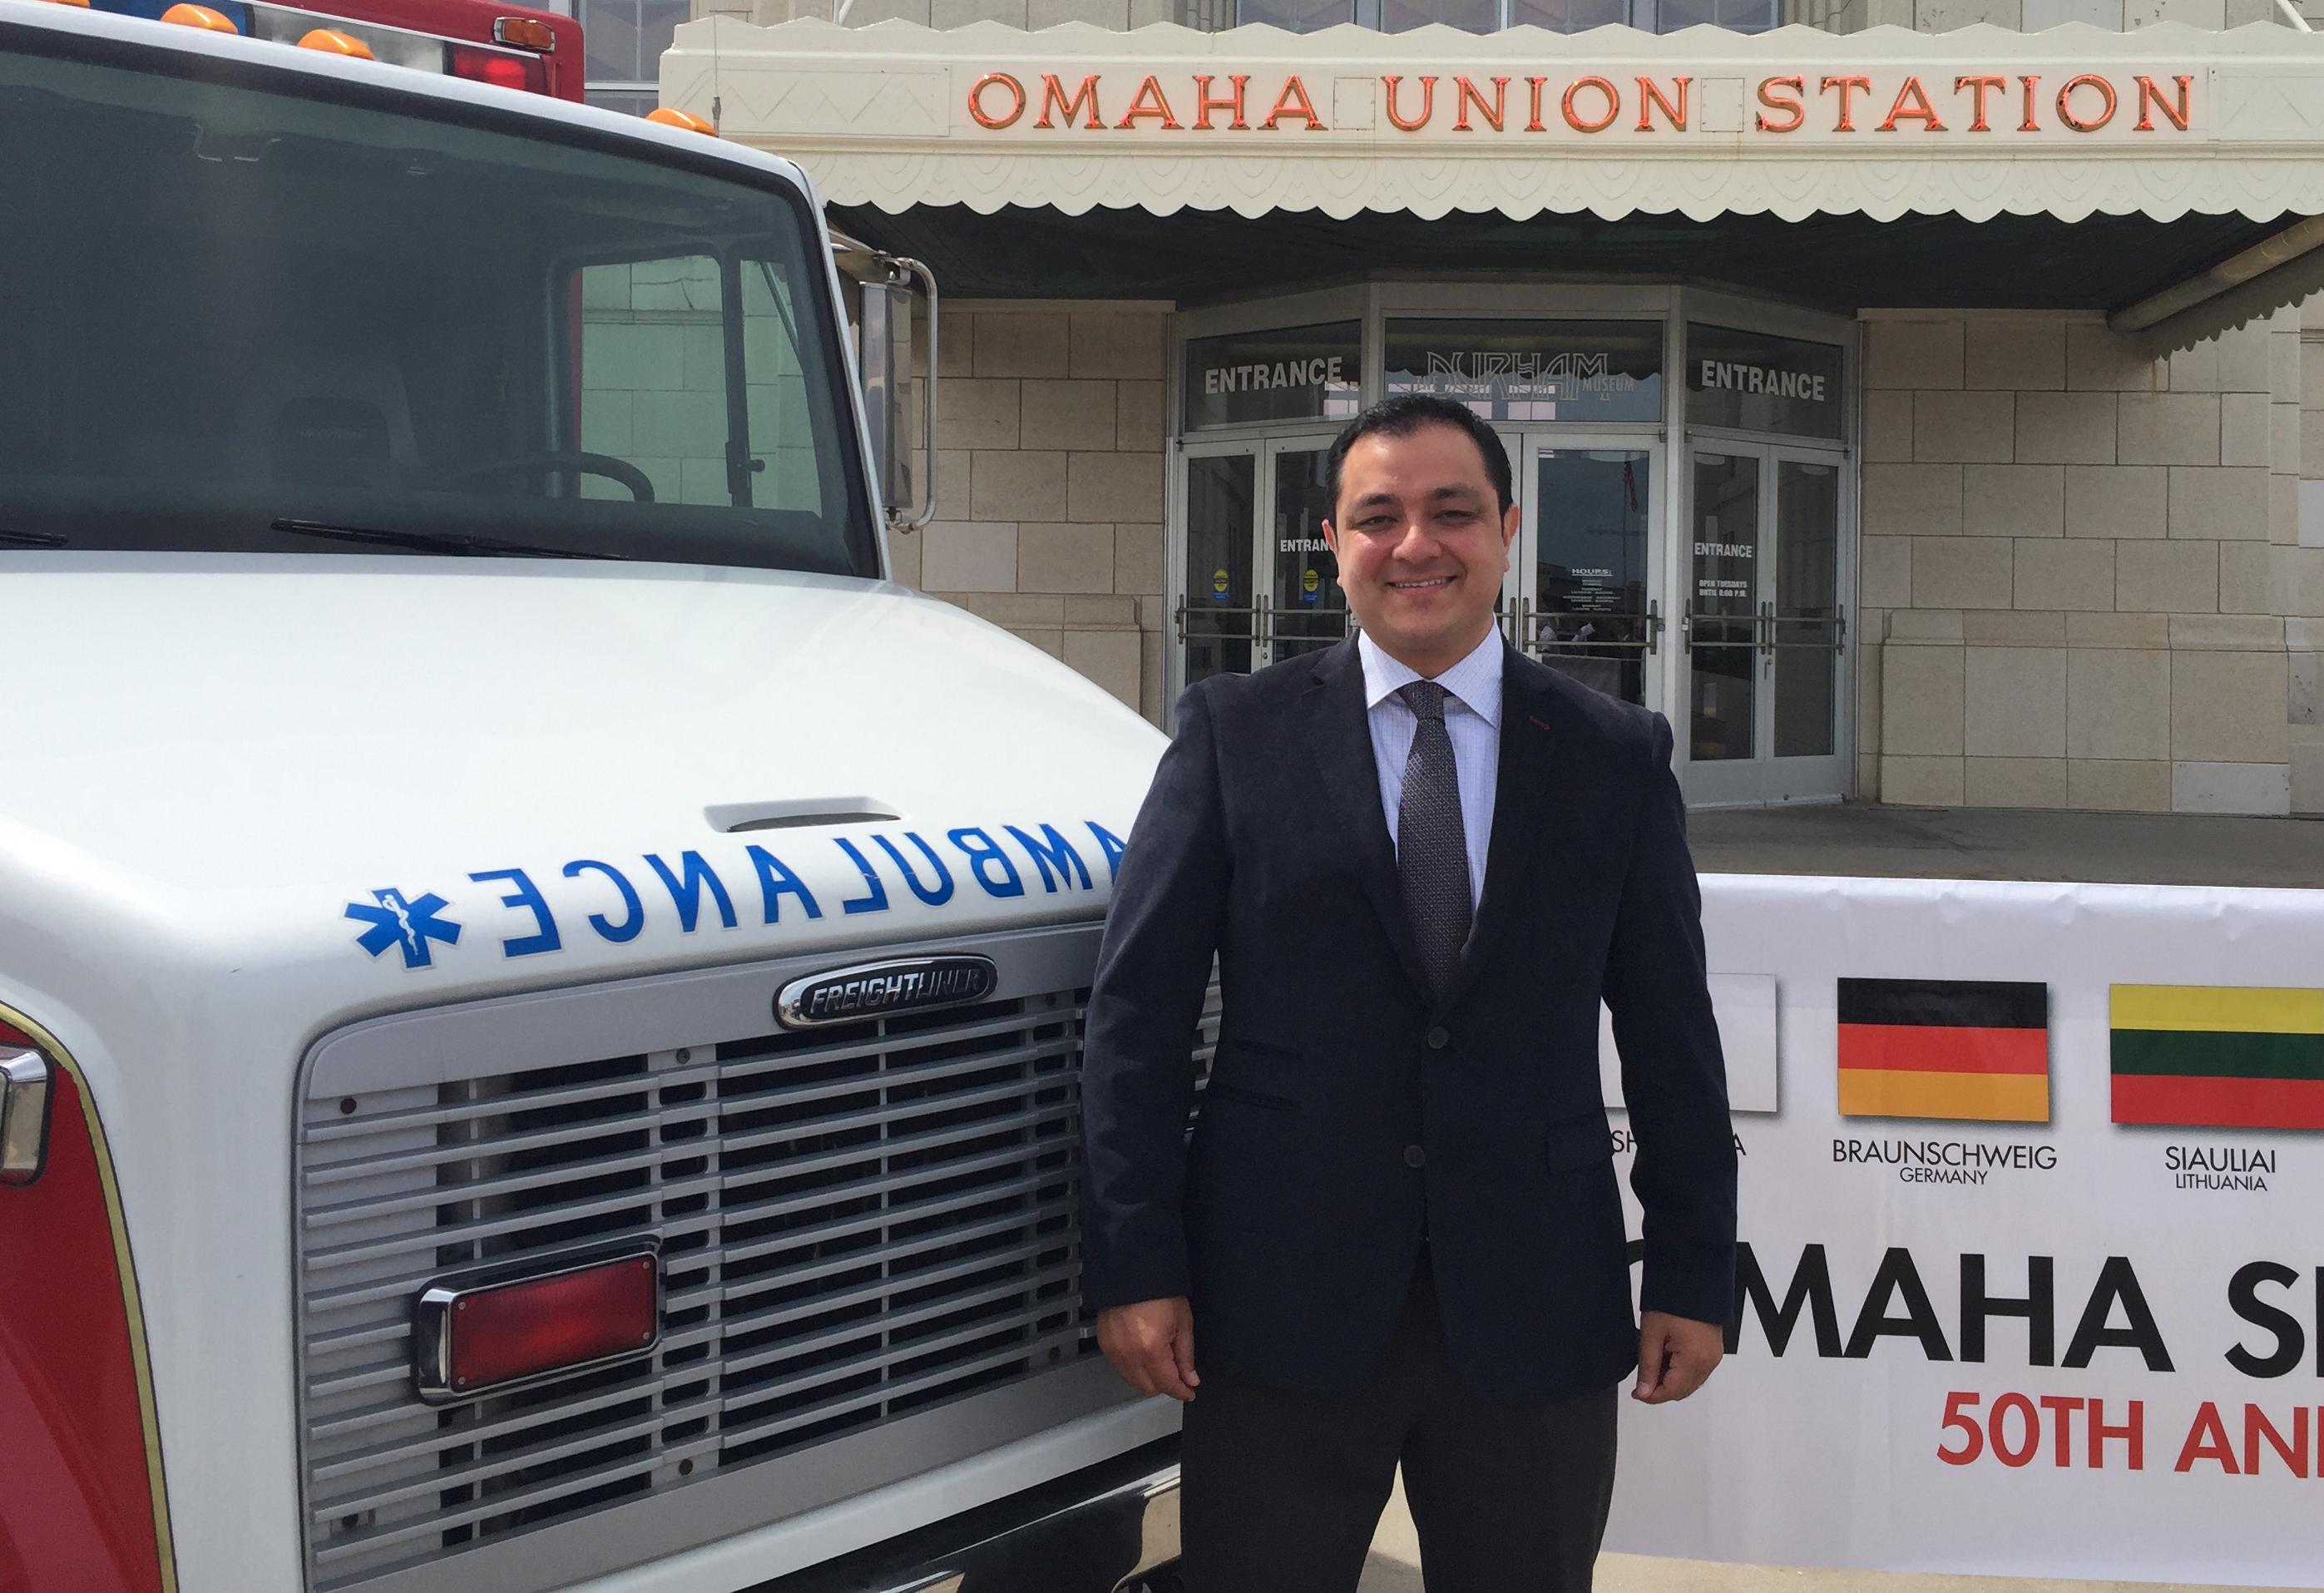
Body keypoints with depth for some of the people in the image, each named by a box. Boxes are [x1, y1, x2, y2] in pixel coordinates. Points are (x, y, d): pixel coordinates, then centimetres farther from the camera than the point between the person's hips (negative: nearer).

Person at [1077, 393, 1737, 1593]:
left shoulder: (1616, 757, 6)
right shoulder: (1233, 733, 2)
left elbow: (1671, 1036, 7)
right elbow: (1136, 1012, -1)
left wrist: (1693, 1276, 3)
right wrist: (1134, 1266, -7)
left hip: (1534, 1311, 1)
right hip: (1278, 1306, -1)